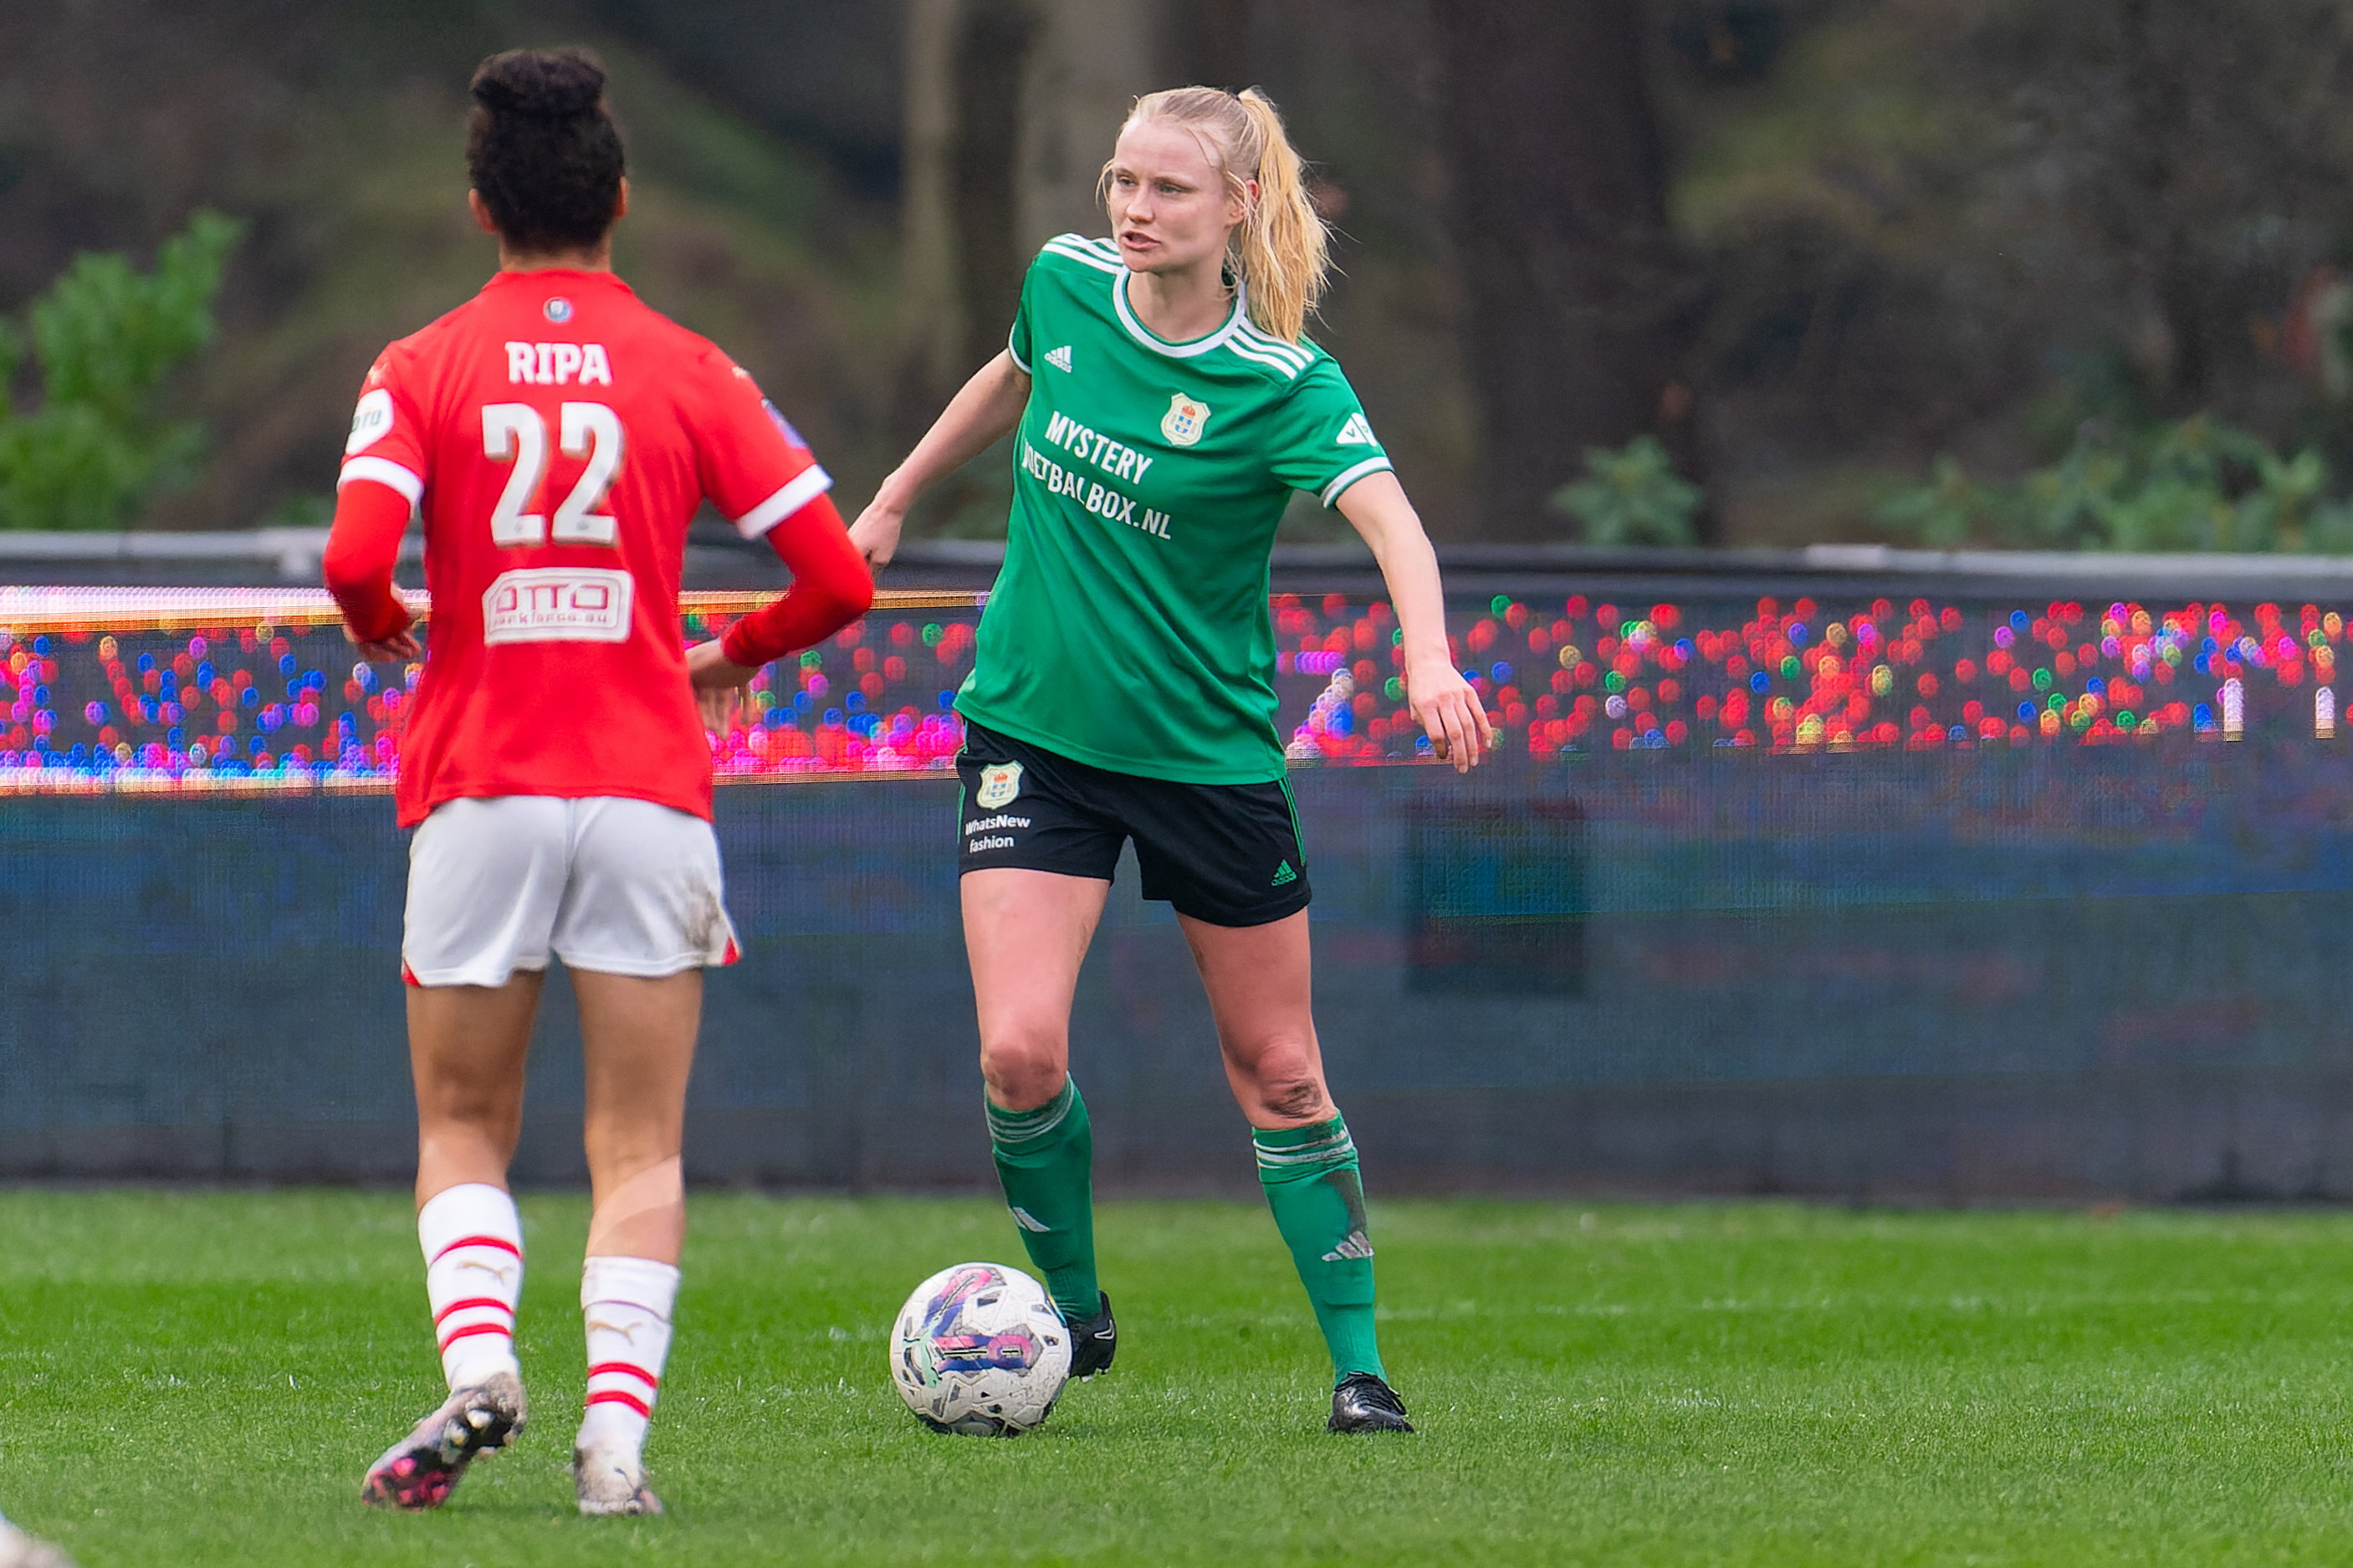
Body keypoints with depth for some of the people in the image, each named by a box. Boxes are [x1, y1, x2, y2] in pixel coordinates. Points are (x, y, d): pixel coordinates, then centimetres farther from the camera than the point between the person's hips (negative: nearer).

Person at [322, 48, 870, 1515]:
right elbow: (839, 576, -1)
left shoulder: (421, 369, 0)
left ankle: (478, 1363, -11)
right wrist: (731, 658, 18)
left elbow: (356, 558, -14)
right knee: (640, 1147, 5)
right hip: (648, 792, 0)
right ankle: (617, 1427, -10)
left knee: (464, 1129, 13)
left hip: (476, 792, 0)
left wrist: (381, 630, 8)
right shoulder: (689, 372, 3)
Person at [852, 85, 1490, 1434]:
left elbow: (1391, 519, -33)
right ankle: (1076, 1310, 10)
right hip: (1033, 728, 2)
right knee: (1022, 1053, -14)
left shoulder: (1285, 384, -17)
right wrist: (898, 498, 29)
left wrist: (1429, 661, -52)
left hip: (1210, 752, -2)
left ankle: (1360, 1363, 18)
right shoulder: (1067, 285, -4)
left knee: (1279, 1072, 5)